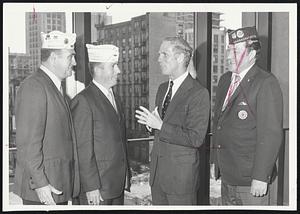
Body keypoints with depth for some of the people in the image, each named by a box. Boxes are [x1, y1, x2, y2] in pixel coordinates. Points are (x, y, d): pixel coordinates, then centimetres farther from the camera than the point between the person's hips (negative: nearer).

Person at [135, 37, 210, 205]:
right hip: (158, 170, 7)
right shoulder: (162, 88, 11)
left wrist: (161, 126, -22)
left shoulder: (199, 93, -15)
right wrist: (150, 123, -6)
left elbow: (196, 139, -20)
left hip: (181, 174, -7)